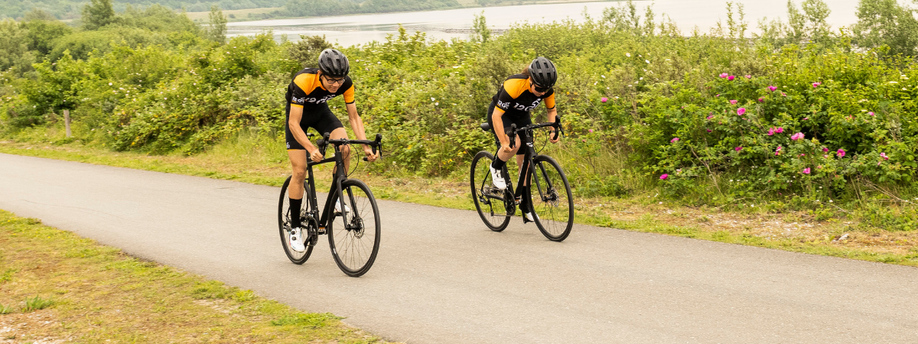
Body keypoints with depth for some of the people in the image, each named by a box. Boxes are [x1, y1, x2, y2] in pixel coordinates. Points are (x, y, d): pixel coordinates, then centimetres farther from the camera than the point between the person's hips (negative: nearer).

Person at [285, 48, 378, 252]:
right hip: (298, 114, -3)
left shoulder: (346, 84, -26)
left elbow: (354, 116, -16)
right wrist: (311, 149, -50)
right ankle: (295, 227, 3)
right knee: (299, 172, -10)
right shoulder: (303, 81, -38)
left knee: (345, 148, -24)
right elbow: (294, 123, -37)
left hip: (321, 111, 4)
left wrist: (366, 146, -28)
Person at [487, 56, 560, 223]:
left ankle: (525, 206, 8)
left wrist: (553, 130, -17)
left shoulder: (547, 89, -21)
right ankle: (496, 168, -2)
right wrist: (504, 143, -38)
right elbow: (496, 115, -34)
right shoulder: (513, 86, -38)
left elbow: (552, 110, -1)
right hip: (500, 114, -5)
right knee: (514, 143, -33)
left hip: (522, 116, 5)